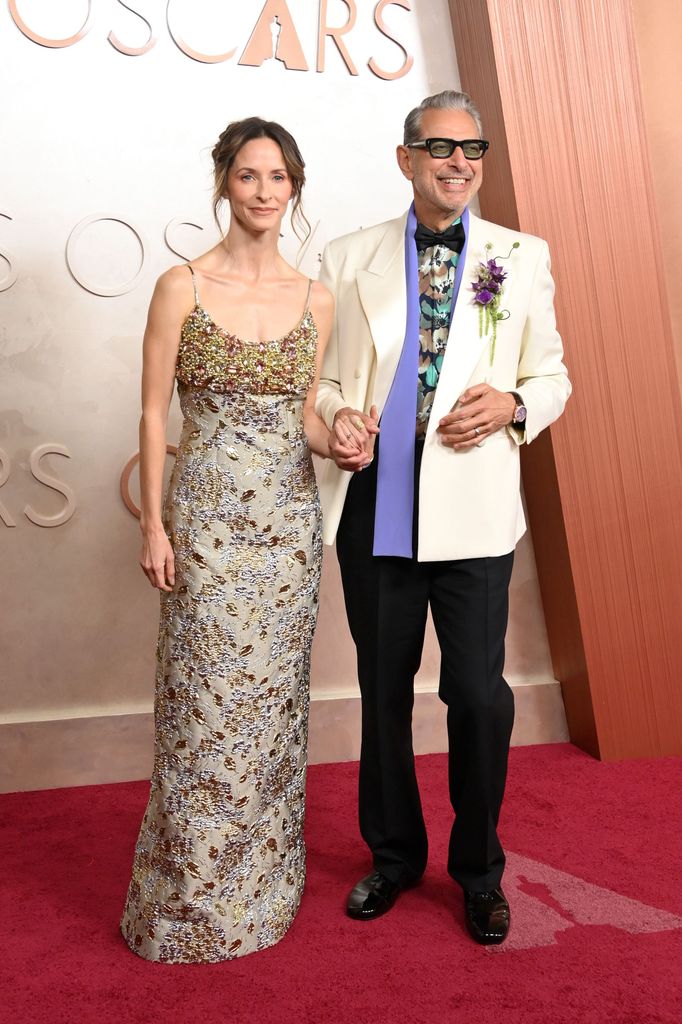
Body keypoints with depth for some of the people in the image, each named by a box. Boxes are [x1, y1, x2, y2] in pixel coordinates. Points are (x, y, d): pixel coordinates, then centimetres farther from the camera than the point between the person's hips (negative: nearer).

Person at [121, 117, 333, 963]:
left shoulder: (315, 300, 7)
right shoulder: (182, 287, -3)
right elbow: (153, 413, -3)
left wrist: (337, 442, -7)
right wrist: (153, 525, -8)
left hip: (290, 519, 4)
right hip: (209, 520, -3)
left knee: (274, 701, 12)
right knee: (207, 704, 3)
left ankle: (265, 881, 31)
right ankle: (195, 897, 24)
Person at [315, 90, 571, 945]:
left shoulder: (522, 258, 7)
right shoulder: (347, 261, 8)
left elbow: (551, 376, 10)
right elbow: (324, 379, 10)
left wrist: (512, 406, -11)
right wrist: (338, 419, -11)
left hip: (473, 512, -1)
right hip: (375, 509, 2)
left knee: (479, 696, 1)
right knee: (383, 692, 14)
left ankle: (479, 869, 27)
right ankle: (393, 856, 36)